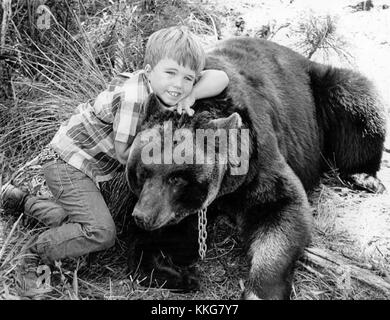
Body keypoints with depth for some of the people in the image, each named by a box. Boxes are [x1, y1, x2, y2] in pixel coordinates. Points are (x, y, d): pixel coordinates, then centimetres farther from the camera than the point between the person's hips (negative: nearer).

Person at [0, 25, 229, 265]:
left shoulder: (161, 84, -7)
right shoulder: (132, 97, -30)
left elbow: (220, 77, -13)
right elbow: (124, 154, -22)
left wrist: (191, 96, -27)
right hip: (66, 162, -9)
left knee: (76, 220, 25)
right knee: (102, 233, -18)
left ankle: (21, 201, 34)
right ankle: (41, 251, 0)